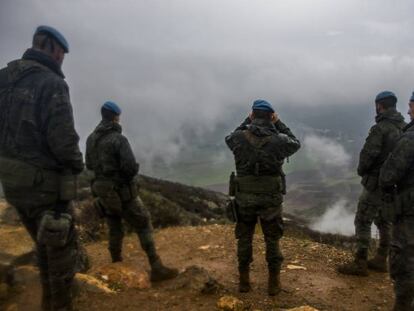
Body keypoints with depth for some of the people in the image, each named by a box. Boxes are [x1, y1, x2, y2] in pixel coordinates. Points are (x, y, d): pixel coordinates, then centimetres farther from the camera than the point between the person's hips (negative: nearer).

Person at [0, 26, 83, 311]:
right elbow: (63, 140, -24)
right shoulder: (52, 84, -17)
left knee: (47, 244, 25)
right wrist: (77, 165, -5)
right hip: (44, 184, -8)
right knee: (63, 248, 10)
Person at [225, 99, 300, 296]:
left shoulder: (239, 138, -8)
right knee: (272, 240, 15)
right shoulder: (278, 140, -11)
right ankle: (274, 283, 25)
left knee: (244, 238, 17)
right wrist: (279, 124, 9)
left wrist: (247, 121, 14)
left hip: (245, 197, 1)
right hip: (271, 199, -1)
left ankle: (244, 281, 26)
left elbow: (230, 138, 18)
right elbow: (295, 144, 12)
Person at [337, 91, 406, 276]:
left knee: (363, 221, -1)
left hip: (377, 182, -8)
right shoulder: (404, 127, 6)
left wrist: (361, 170, -2)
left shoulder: (380, 128, -18)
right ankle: (380, 260, 25)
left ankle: (360, 264, 4)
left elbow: (368, 154, -21)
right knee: (384, 221, 17)